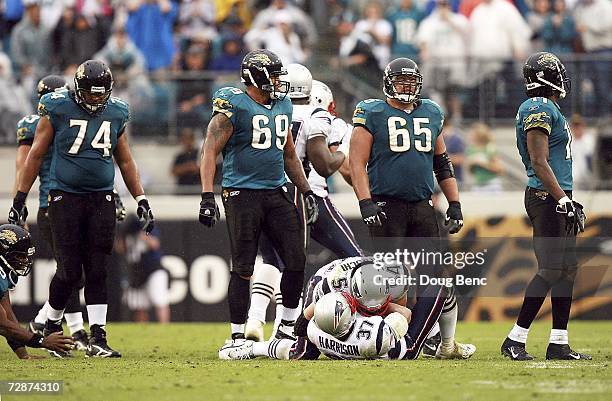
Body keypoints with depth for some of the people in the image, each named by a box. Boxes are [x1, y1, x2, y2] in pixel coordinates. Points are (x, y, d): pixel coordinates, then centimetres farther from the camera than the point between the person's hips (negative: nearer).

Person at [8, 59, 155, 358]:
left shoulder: (116, 113, 8)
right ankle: (52, 327, 18)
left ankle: (98, 339, -2)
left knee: (98, 271, -3)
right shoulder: (58, 109, -4)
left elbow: (125, 161, 19)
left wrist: (141, 200, 15)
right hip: (65, 198, -3)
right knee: (70, 271, -5)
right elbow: (36, 155, 1)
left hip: (102, 199, 3)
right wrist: (19, 199, -1)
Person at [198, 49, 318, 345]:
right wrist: (207, 197, -20)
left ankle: (287, 328, 13)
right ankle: (237, 337, 6)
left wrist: (307, 192, 19)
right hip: (242, 195, -6)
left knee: (296, 261, -1)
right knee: (243, 269, -2)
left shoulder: (282, 106, 14)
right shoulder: (234, 106, -8)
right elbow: (210, 151, -11)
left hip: (277, 193, 6)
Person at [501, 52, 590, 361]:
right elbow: (539, 162, -19)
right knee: (551, 270, -12)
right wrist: (562, 200, -23)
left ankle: (558, 344, 11)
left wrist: (568, 200, 24)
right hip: (546, 197, -10)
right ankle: (515, 340, -9)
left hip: (556, 198, 10)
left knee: (567, 268, 9)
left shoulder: (549, 109, 18)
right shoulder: (539, 109, -13)